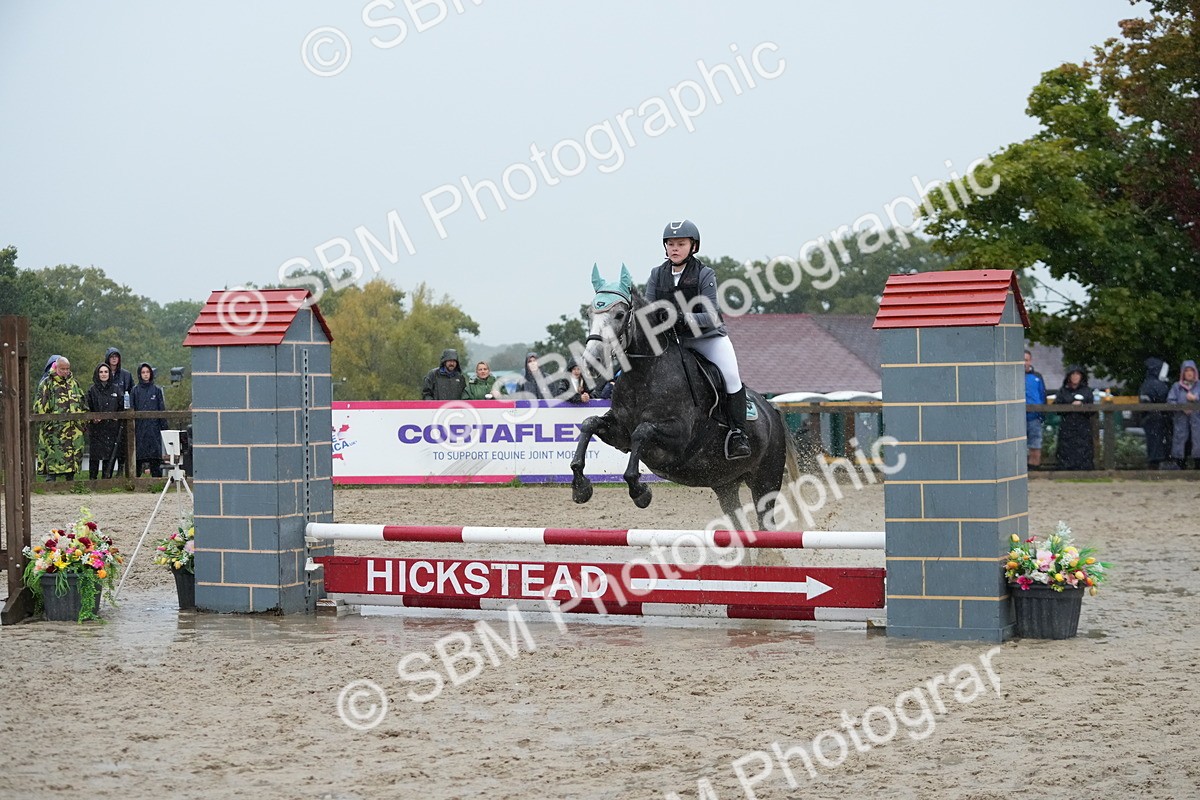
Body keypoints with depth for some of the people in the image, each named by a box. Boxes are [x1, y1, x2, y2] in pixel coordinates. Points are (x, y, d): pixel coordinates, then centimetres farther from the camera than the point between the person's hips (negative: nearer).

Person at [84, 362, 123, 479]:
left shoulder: (115, 389, 10)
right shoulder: (92, 390, 2)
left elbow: (121, 407, 15)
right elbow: (87, 408, 0)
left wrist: (117, 416, -1)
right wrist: (92, 418, -15)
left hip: (112, 428, 2)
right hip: (96, 428, -2)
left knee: (109, 456, 2)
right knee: (94, 456, -2)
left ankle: (107, 479, 10)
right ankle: (92, 480, 4)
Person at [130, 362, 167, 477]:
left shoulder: (157, 390, 7)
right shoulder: (135, 390, 7)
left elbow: (162, 410, 6)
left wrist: (164, 428, 0)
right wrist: (131, 428, -3)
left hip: (154, 428, 0)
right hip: (139, 428, 0)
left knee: (155, 456, -2)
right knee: (138, 457, -1)